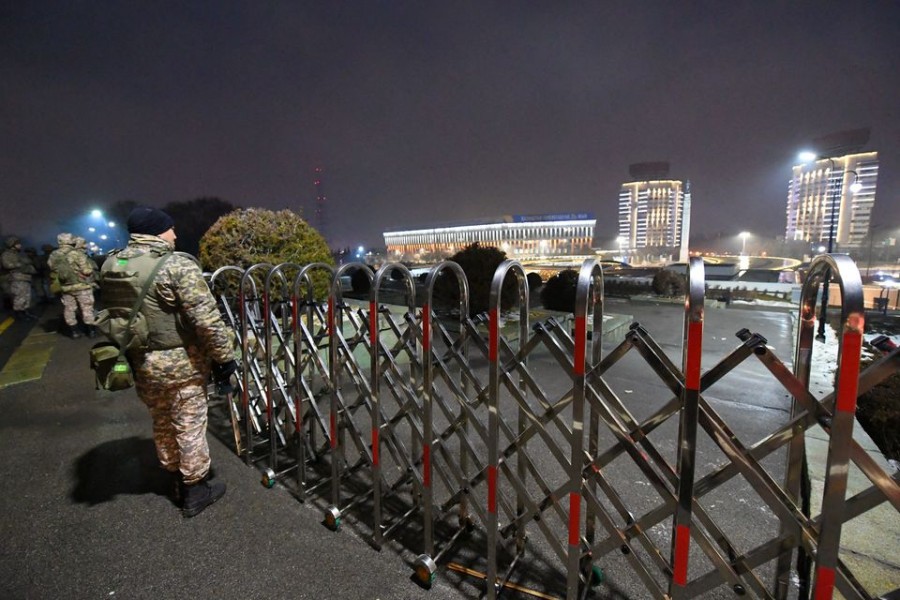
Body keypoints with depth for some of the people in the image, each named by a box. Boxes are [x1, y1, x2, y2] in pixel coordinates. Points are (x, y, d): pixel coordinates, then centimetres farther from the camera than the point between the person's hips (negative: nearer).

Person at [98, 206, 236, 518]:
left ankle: (177, 481, 39)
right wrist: (225, 357, -14)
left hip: (139, 363, 7)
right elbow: (207, 320, -23)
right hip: (181, 363, -7)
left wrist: (132, 352, 22)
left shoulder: (110, 265, 5)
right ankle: (195, 491, 23)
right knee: (190, 427, 8)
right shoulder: (178, 265, -19)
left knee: (162, 425, 21)